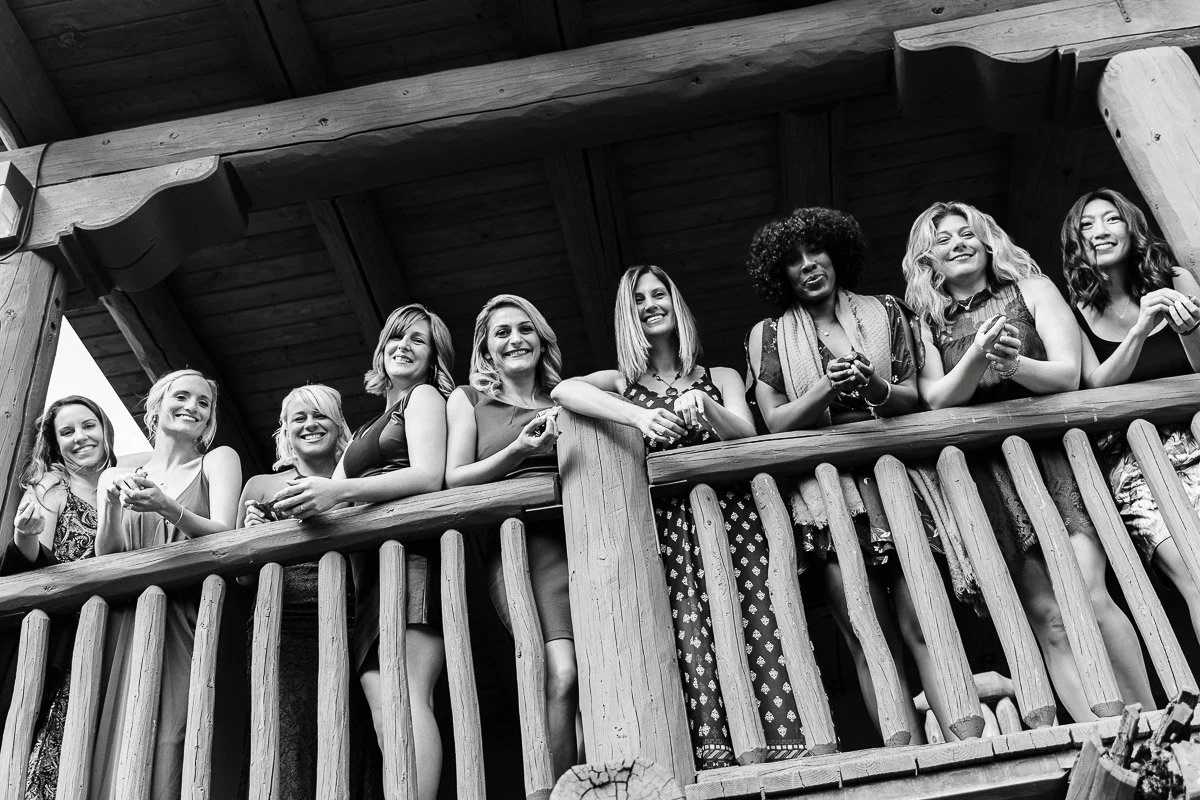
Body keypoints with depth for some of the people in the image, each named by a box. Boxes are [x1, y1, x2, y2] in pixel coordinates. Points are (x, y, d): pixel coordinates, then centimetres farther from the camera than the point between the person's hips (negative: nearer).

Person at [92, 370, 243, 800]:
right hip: (126, 621, 3)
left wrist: (166, 508, -18)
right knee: (114, 743, -9)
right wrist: (112, 505, -10)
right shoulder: (116, 476, 17)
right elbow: (107, 556, 9)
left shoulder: (218, 460, 10)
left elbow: (225, 534, -3)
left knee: (171, 739, -16)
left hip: (189, 621, -2)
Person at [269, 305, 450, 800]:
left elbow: (428, 476, -5)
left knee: (403, 691, -24)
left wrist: (340, 490, -16)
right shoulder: (365, 431, 34)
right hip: (368, 564, 7)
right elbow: (337, 500, 23)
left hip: (413, 549, -6)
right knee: (382, 700, -12)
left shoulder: (425, 396, 13)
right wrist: (302, 499, -1)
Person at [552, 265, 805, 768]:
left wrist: (705, 407, -13)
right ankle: (713, 751, -26)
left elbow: (747, 434, 8)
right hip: (666, 517, -1)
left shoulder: (719, 379, 25)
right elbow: (564, 390, -2)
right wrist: (639, 416, -16)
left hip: (729, 507, 1)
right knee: (689, 623, -21)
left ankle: (787, 747, -23)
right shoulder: (622, 384, 20)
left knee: (758, 619, -18)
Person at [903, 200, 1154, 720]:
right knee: (1046, 616, -11)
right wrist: (977, 356, -18)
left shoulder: (1030, 289, 15)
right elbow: (937, 398, 2)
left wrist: (1015, 364, -17)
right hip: (987, 467, 1)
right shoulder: (925, 324, 17)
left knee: (1089, 594, -19)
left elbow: (1069, 374, 5)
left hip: (1051, 443, -1)